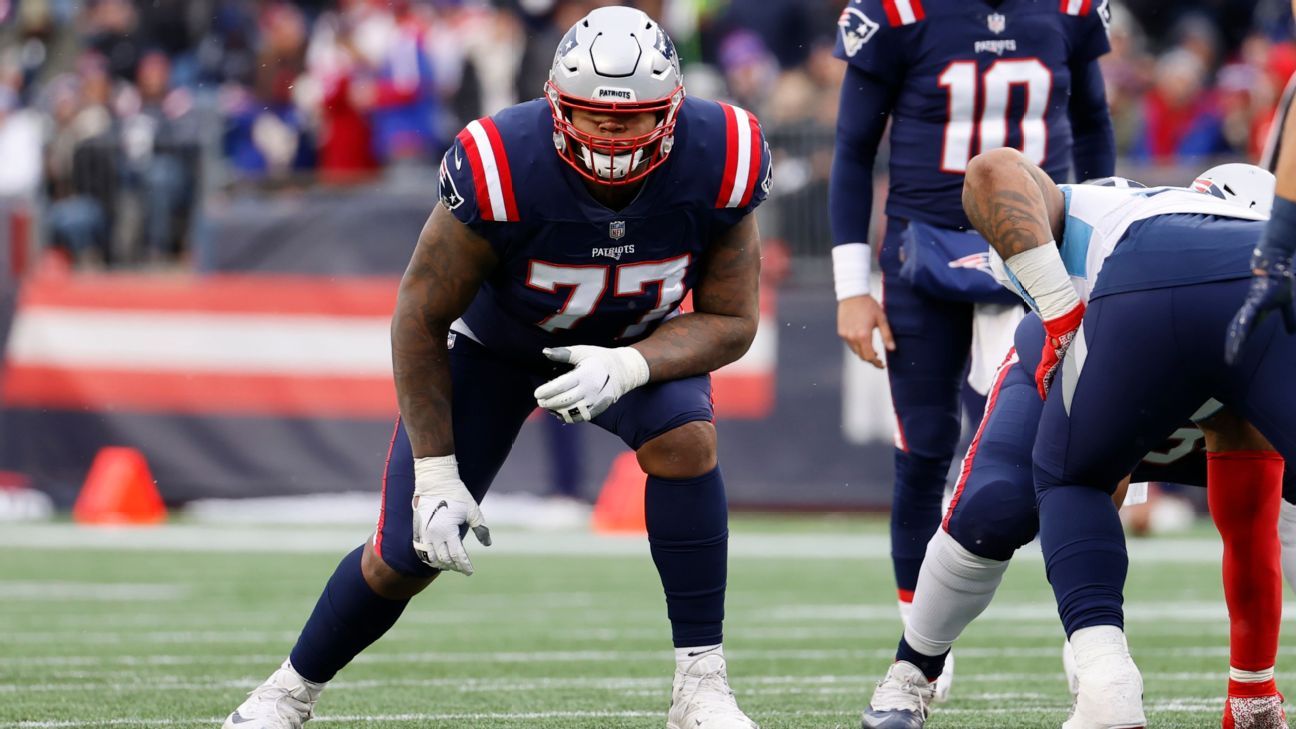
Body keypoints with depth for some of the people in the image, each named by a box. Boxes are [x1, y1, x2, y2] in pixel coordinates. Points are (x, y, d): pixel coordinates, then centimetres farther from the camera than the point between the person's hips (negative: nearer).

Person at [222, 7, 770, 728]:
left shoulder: (719, 163, -31)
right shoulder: (503, 170, -37)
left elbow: (730, 321, -19)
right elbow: (419, 323, -24)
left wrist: (626, 367, -38)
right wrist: (436, 473, -23)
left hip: (634, 341, 2)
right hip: (493, 342, -2)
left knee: (685, 439, -30)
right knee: (407, 556, -3)